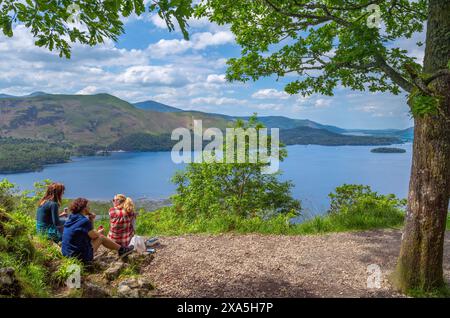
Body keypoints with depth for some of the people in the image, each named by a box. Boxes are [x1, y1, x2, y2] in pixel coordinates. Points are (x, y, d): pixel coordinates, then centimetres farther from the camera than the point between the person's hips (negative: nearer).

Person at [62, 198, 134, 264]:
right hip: (80, 257, -9)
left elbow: (89, 232, 16)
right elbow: (94, 236, -9)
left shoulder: (71, 218, 7)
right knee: (101, 237, 7)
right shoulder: (84, 221, -21)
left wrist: (91, 220, 2)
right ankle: (121, 250, 19)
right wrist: (100, 232, 12)